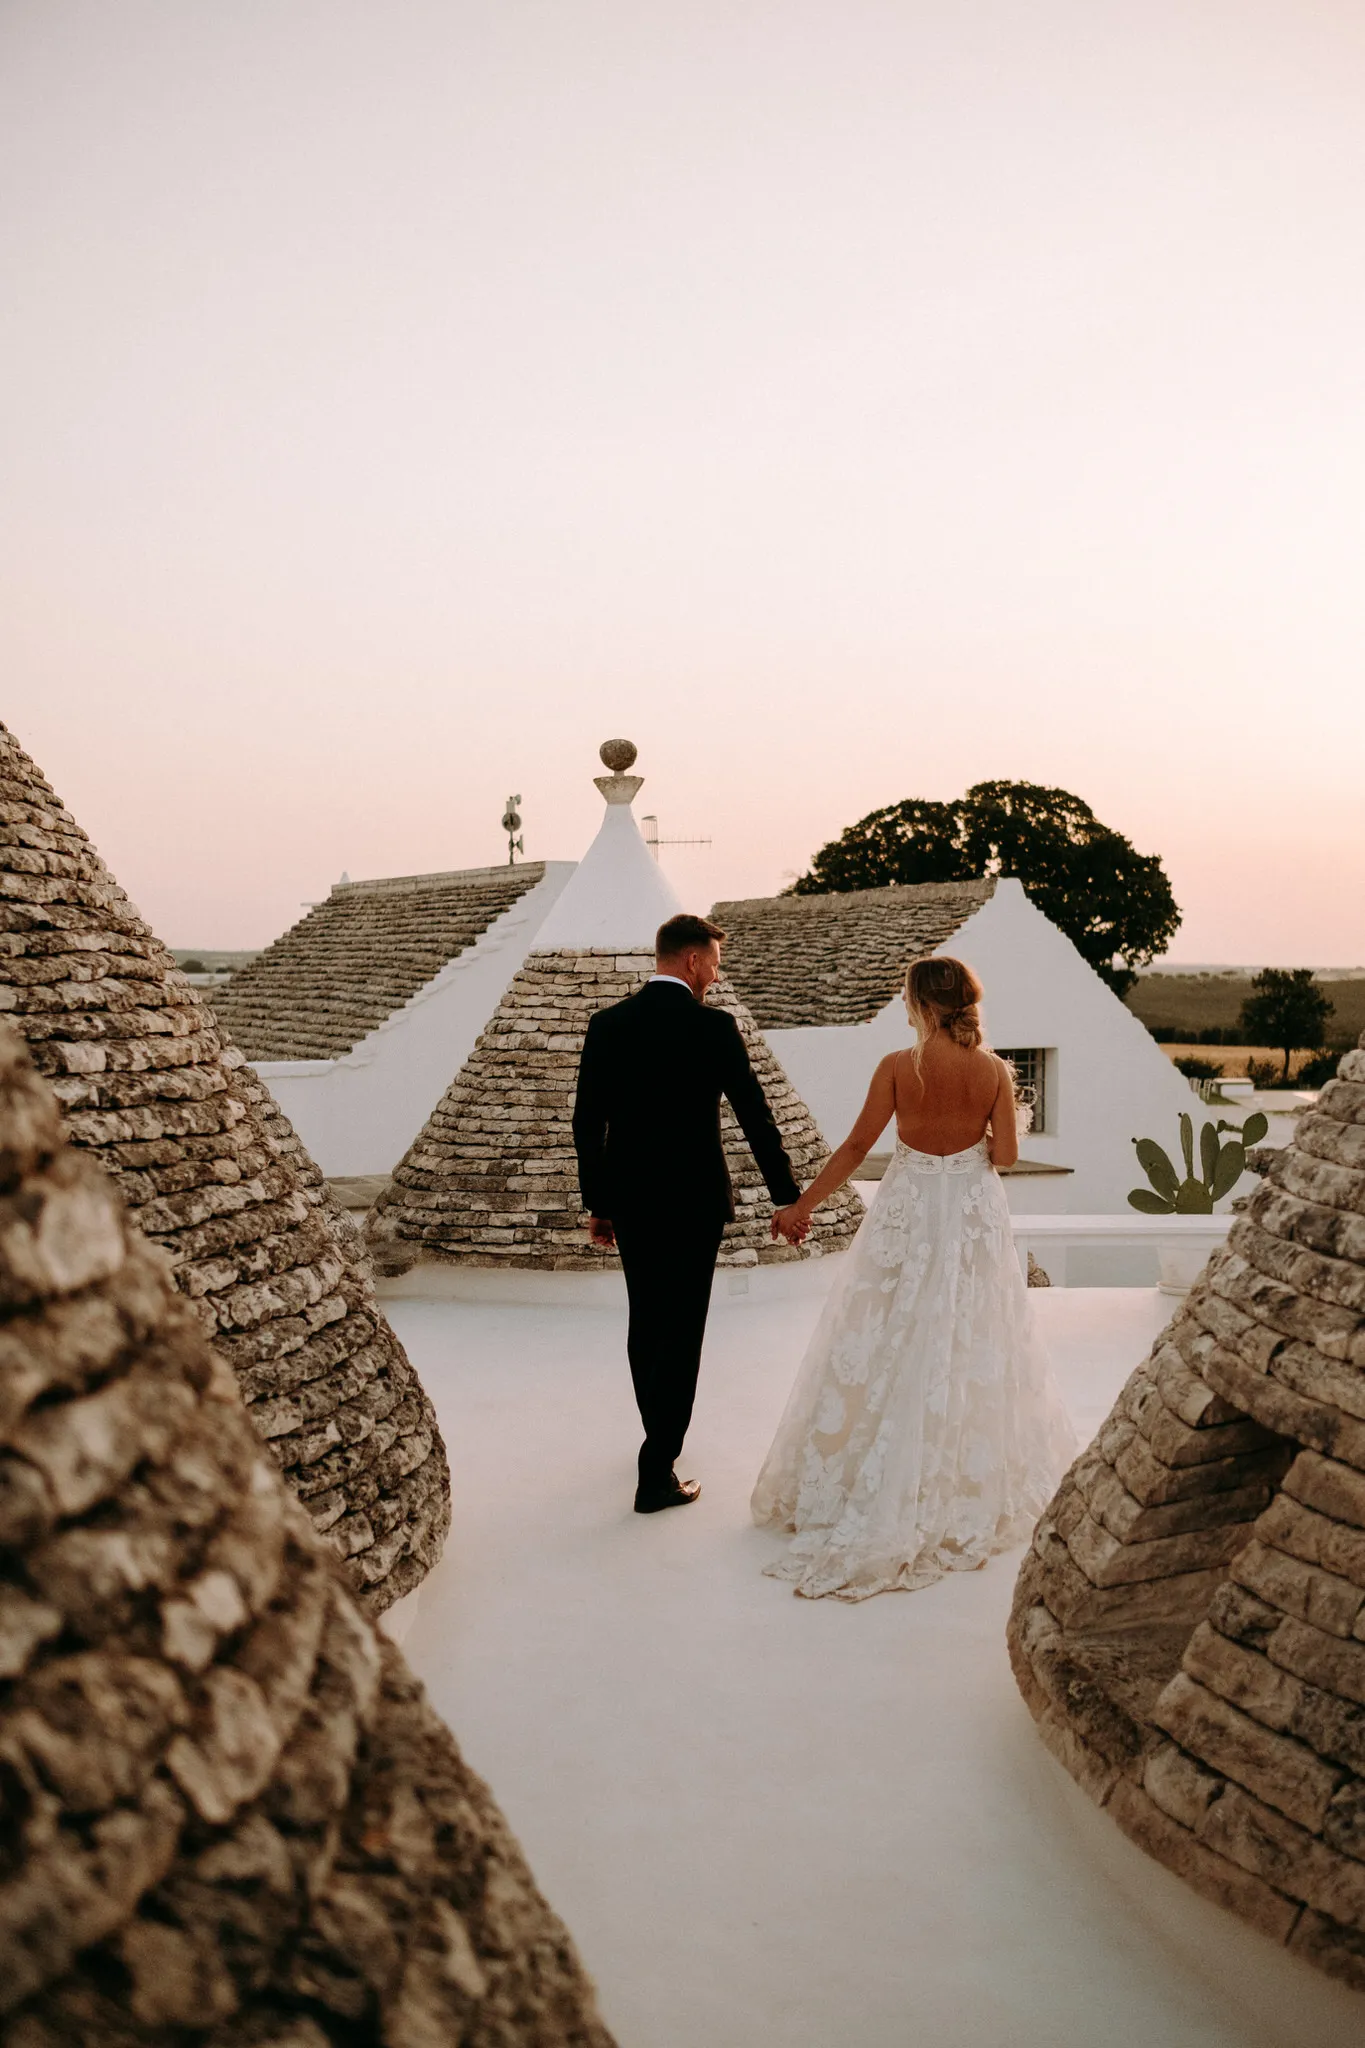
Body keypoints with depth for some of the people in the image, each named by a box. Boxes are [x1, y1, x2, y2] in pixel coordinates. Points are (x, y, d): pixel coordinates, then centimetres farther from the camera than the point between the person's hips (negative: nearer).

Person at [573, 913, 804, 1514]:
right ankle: (656, 1476, 4)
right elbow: (756, 1117, -10)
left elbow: (587, 1122, 2)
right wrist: (788, 1198, -2)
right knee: (681, 1333, 2)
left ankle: (659, 1435, 38)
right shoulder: (714, 1027, -12)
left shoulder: (607, 1024, 0)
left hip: (629, 1201, 5)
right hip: (693, 1201, -4)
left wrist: (598, 1204, 10)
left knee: (645, 1323, 20)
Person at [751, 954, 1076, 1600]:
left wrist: (803, 1203, -2)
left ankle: (879, 1491, 16)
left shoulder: (898, 1067, -13)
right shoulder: (993, 1070, -8)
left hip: (908, 1215, -2)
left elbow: (857, 1146, -11)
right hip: (975, 1219, 2)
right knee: (974, 1349, 13)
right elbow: (1006, 1152, -6)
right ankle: (975, 1482, 24)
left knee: (891, 1346, 9)